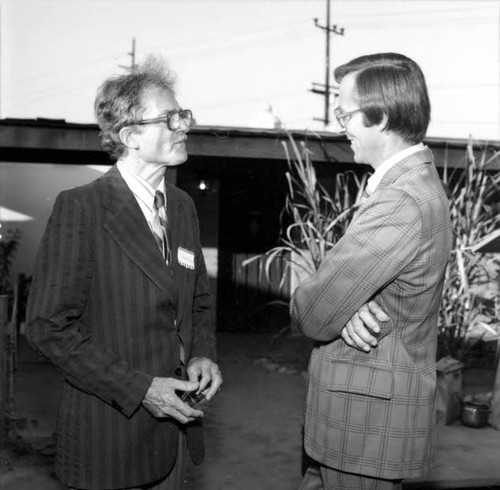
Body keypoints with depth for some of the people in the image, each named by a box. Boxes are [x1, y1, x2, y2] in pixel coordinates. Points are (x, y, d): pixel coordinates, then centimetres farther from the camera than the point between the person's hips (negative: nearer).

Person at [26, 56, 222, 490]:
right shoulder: (80, 208, -14)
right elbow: (49, 326, -16)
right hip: (109, 431, -6)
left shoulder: (183, 205, 7)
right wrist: (138, 388, -18)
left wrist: (202, 355, -3)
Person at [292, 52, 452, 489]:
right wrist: (350, 306, -15)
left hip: (368, 418, -9)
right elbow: (341, 269, 6)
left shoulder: (401, 203, -27)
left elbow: (313, 316, -24)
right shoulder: (418, 179, 7)